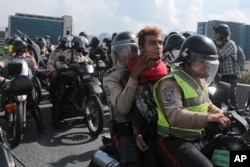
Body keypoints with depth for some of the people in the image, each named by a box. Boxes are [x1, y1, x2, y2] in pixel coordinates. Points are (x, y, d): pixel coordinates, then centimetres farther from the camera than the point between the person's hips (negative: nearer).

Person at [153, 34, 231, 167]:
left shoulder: (200, 80, 12)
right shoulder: (171, 82, -19)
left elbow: (206, 104, 23)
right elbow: (174, 115, -32)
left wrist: (219, 114, 3)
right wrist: (207, 118, -43)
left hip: (198, 139, 9)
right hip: (175, 142, -9)